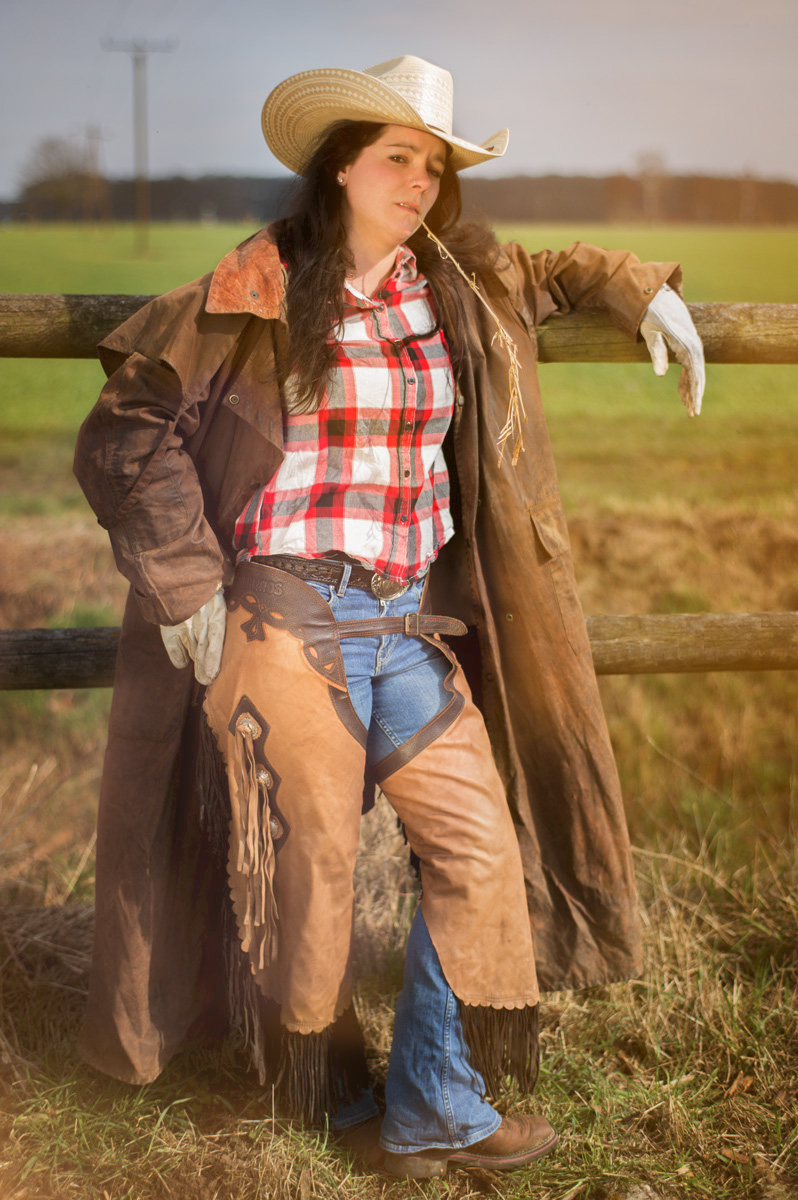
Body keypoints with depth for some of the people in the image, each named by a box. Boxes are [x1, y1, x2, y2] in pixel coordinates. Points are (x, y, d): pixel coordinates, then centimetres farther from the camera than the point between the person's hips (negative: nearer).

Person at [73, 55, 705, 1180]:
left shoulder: (458, 287, 11)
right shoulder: (258, 292, -5)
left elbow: (548, 273, 34)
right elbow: (130, 428, -5)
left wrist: (644, 289, 21)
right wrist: (188, 584, -9)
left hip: (411, 623, 5)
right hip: (286, 622, -5)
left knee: (481, 845, -1)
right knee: (308, 867, 3)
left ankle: (433, 1109, 13)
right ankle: (336, 1100, 26)